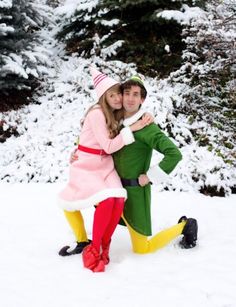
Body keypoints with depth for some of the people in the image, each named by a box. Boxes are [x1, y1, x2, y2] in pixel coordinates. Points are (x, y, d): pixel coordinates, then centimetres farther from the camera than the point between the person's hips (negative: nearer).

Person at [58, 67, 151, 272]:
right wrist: (132, 129, -19)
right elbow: (108, 147, -16)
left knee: (119, 200, -21)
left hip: (106, 166, 6)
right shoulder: (97, 113, -16)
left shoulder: (115, 114, 8)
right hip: (87, 167, -6)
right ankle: (93, 248, -8)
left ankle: (104, 247, -2)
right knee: (107, 201, -28)